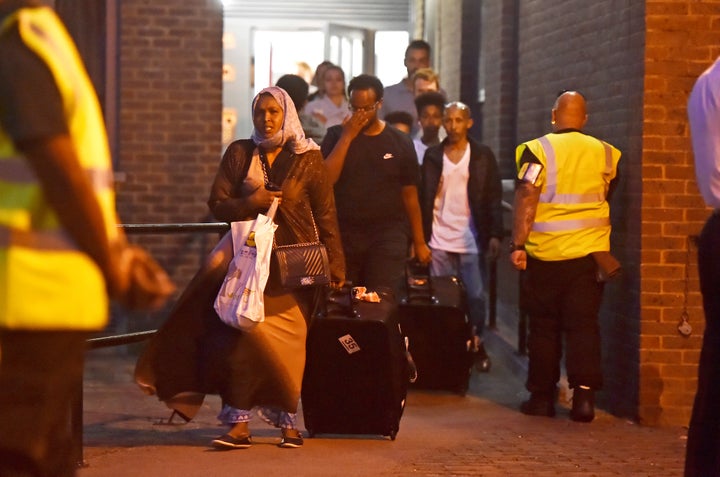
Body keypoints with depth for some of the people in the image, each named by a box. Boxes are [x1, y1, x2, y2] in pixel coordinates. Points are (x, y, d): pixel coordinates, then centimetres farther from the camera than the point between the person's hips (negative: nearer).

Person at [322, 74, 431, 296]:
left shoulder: (400, 142, 6)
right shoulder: (336, 136, 6)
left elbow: (409, 194, 8)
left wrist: (419, 242, 7)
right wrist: (347, 136, -10)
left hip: (388, 236, -1)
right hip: (344, 235, 1)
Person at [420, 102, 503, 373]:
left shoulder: (483, 156, 3)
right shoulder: (432, 156, 7)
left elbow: (494, 198, 2)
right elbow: (424, 198, 8)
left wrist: (495, 235, -7)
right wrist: (420, 237, 2)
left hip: (471, 240, -1)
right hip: (439, 240, 1)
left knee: (475, 296, -1)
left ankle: (476, 344, 12)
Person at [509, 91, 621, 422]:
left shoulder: (538, 150, -7)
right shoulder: (604, 153, 4)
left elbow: (526, 199, -13)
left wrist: (517, 244, -11)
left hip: (544, 254, -2)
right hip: (589, 252, 2)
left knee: (544, 327, 8)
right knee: (583, 325, 3)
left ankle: (542, 395, 13)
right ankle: (584, 394, -6)